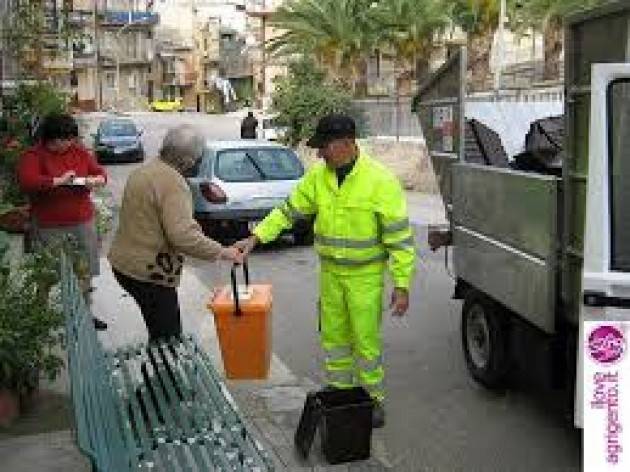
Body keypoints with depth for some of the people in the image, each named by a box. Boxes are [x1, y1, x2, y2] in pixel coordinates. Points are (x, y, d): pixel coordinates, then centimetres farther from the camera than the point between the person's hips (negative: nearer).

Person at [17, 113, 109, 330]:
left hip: (83, 222, 4)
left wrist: (96, 180, -8)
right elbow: (27, 181, -22)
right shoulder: (33, 156, -7)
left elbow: (100, 172, 14)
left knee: (84, 273, 12)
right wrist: (58, 181, -26)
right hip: (50, 228, -4)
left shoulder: (80, 151, 6)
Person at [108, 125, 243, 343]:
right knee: (166, 338, -3)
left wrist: (191, 224, 16)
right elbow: (182, 236, -28)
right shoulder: (172, 182, -20)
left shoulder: (145, 169, 12)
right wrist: (221, 252, -21)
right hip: (147, 272, -10)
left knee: (162, 333, 18)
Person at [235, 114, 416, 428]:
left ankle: (373, 399, 23)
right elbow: (288, 211, 6)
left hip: (366, 276, -5)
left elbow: (400, 237, -14)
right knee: (333, 338, 15)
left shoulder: (380, 180, -16)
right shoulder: (317, 176, -1)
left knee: (366, 341, 3)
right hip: (330, 273, 5)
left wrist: (402, 286, -15)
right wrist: (256, 237, -5)